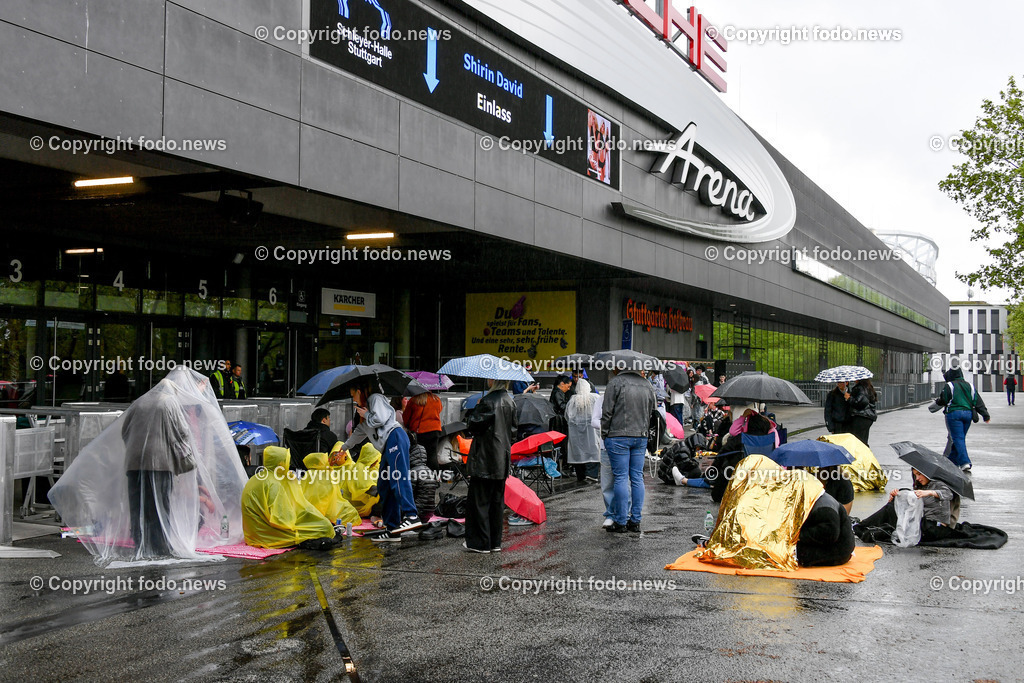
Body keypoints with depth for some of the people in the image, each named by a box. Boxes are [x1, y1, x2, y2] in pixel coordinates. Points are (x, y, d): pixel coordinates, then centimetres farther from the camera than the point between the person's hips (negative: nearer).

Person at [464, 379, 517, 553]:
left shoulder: (488, 401, -17)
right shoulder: (509, 401, 7)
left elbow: (473, 425, -14)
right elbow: (514, 426, 14)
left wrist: (476, 408, 1)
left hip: (485, 459, -8)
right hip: (502, 460, 8)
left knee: (479, 501, 0)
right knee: (497, 501, 12)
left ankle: (480, 542, 3)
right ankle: (495, 542, 17)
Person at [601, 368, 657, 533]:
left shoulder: (615, 383, -7)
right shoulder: (647, 385, 12)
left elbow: (607, 412, -8)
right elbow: (652, 411, 16)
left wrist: (605, 433, 2)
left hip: (618, 437, -5)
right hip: (641, 437, 5)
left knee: (621, 478, -2)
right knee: (637, 477, 8)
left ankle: (621, 521, 1)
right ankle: (635, 521, 11)